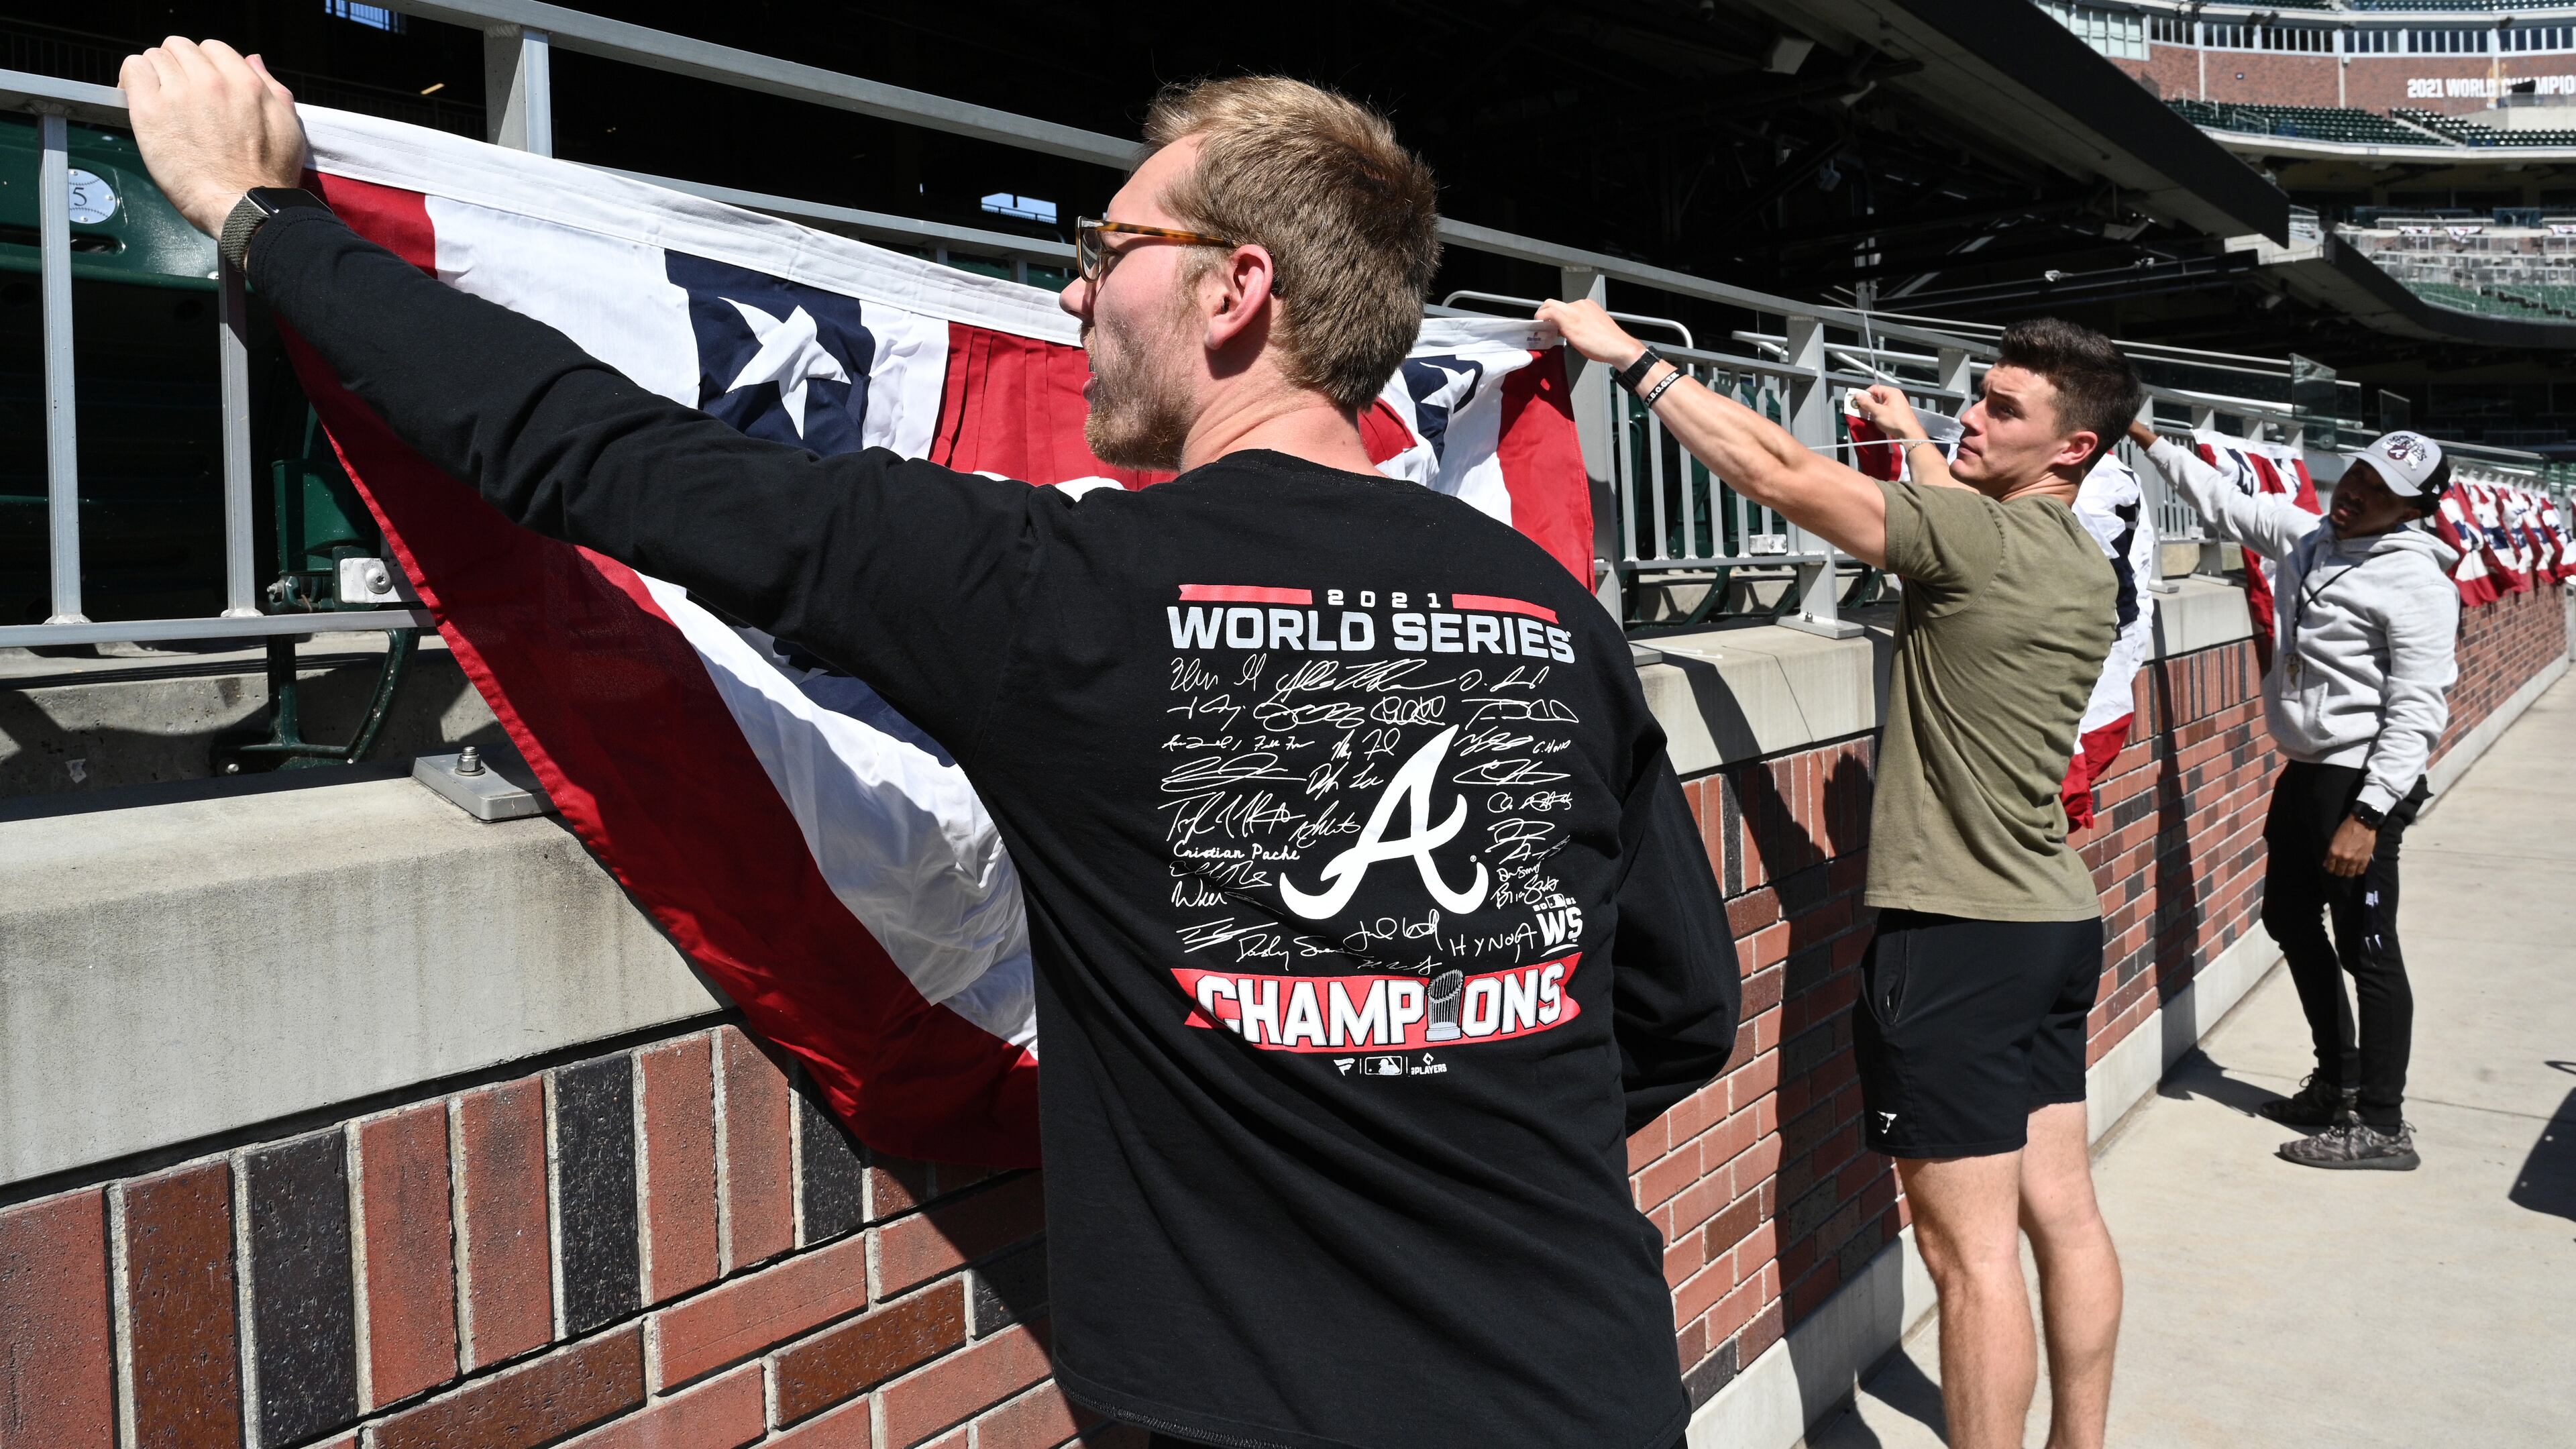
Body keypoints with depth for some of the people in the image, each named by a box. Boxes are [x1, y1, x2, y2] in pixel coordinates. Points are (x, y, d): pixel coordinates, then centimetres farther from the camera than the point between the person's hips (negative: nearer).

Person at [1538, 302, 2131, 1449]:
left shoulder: (1977, 539, -16)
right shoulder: (2084, 563, 10)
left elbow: (1775, 472, -16)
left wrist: (1629, 354, -11)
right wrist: (1919, 447, 37)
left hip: (1958, 935, -9)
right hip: (2056, 923, 9)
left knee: (1969, 1252, -2)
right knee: (2061, 1213, 15)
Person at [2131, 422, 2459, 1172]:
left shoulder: (2416, 582, -16)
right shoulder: (2306, 535, 6)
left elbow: (2417, 714, -20)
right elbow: (2225, 504, 22)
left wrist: (2367, 815, -25)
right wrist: (2151, 442, 19)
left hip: (2362, 781, -9)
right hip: (2304, 772, 9)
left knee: (2366, 948, -4)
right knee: (2290, 918, 18)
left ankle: (2382, 1125, 6)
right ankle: (2339, 1082, 33)